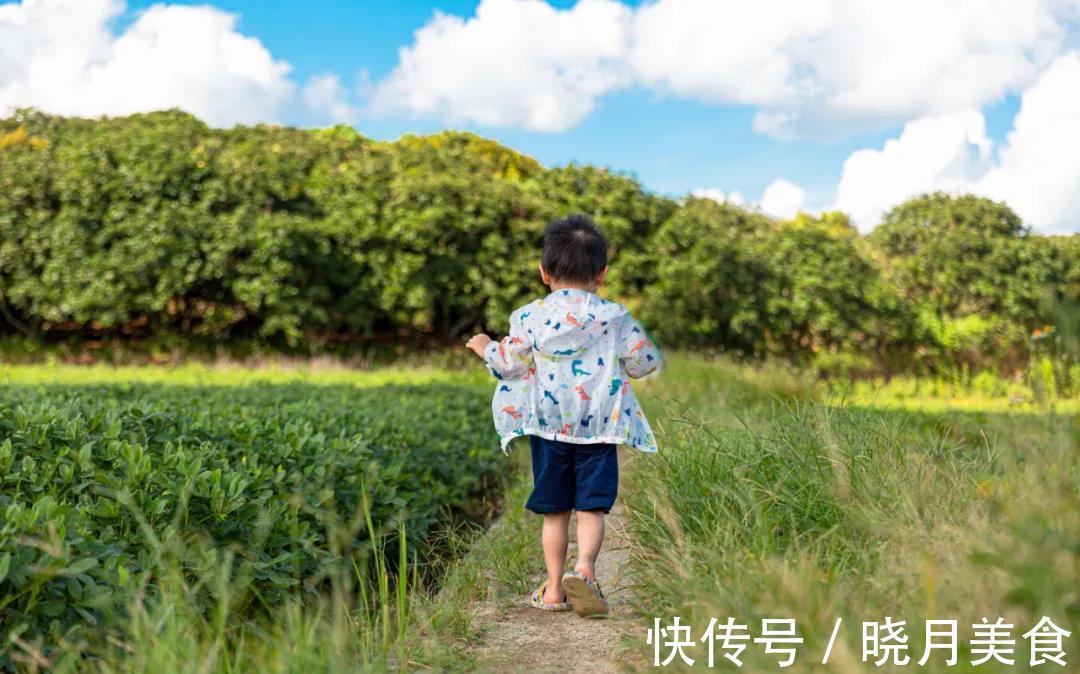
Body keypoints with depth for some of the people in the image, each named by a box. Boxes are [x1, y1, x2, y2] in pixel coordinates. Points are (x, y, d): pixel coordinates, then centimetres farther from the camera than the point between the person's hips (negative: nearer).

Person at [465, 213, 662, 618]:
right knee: (591, 507, 1)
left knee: (554, 511, 10)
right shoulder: (615, 318, 0)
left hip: (548, 428, 1)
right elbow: (643, 362, 6)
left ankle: (554, 589, 14)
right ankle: (583, 568, -22)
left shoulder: (531, 316, 0)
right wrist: (645, 346, 28)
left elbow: (508, 363, 4)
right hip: (599, 429, -1)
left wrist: (485, 348, 25)